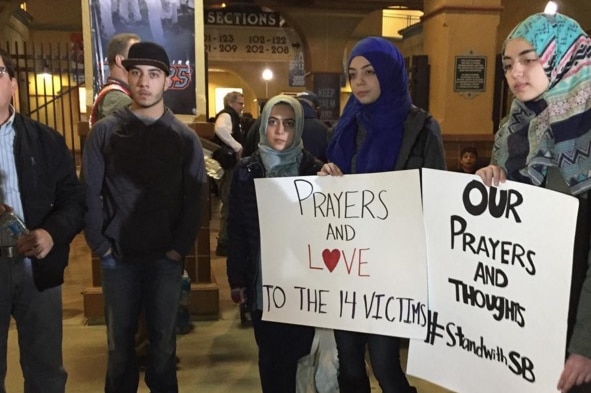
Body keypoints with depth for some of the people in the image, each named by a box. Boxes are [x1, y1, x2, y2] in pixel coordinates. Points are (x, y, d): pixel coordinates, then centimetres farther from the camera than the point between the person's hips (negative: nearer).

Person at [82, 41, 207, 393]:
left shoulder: (185, 138, 1)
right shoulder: (104, 132, 0)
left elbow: (196, 198, -2)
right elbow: (89, 194, -1)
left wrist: (180, 248, -8)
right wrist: (101, 246, -7)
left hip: (166, 258, 0)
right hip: (118, 258, 0)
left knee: (163, 340, 13)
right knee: (119, 341, 15)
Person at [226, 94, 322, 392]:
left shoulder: (314, 170, -2)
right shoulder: (246, 170, 2)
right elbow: (236, 228, 3)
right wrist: (236, 278, 1)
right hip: (262, 280, 1)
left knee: (297, 355, 7)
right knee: (269, 355, 12)